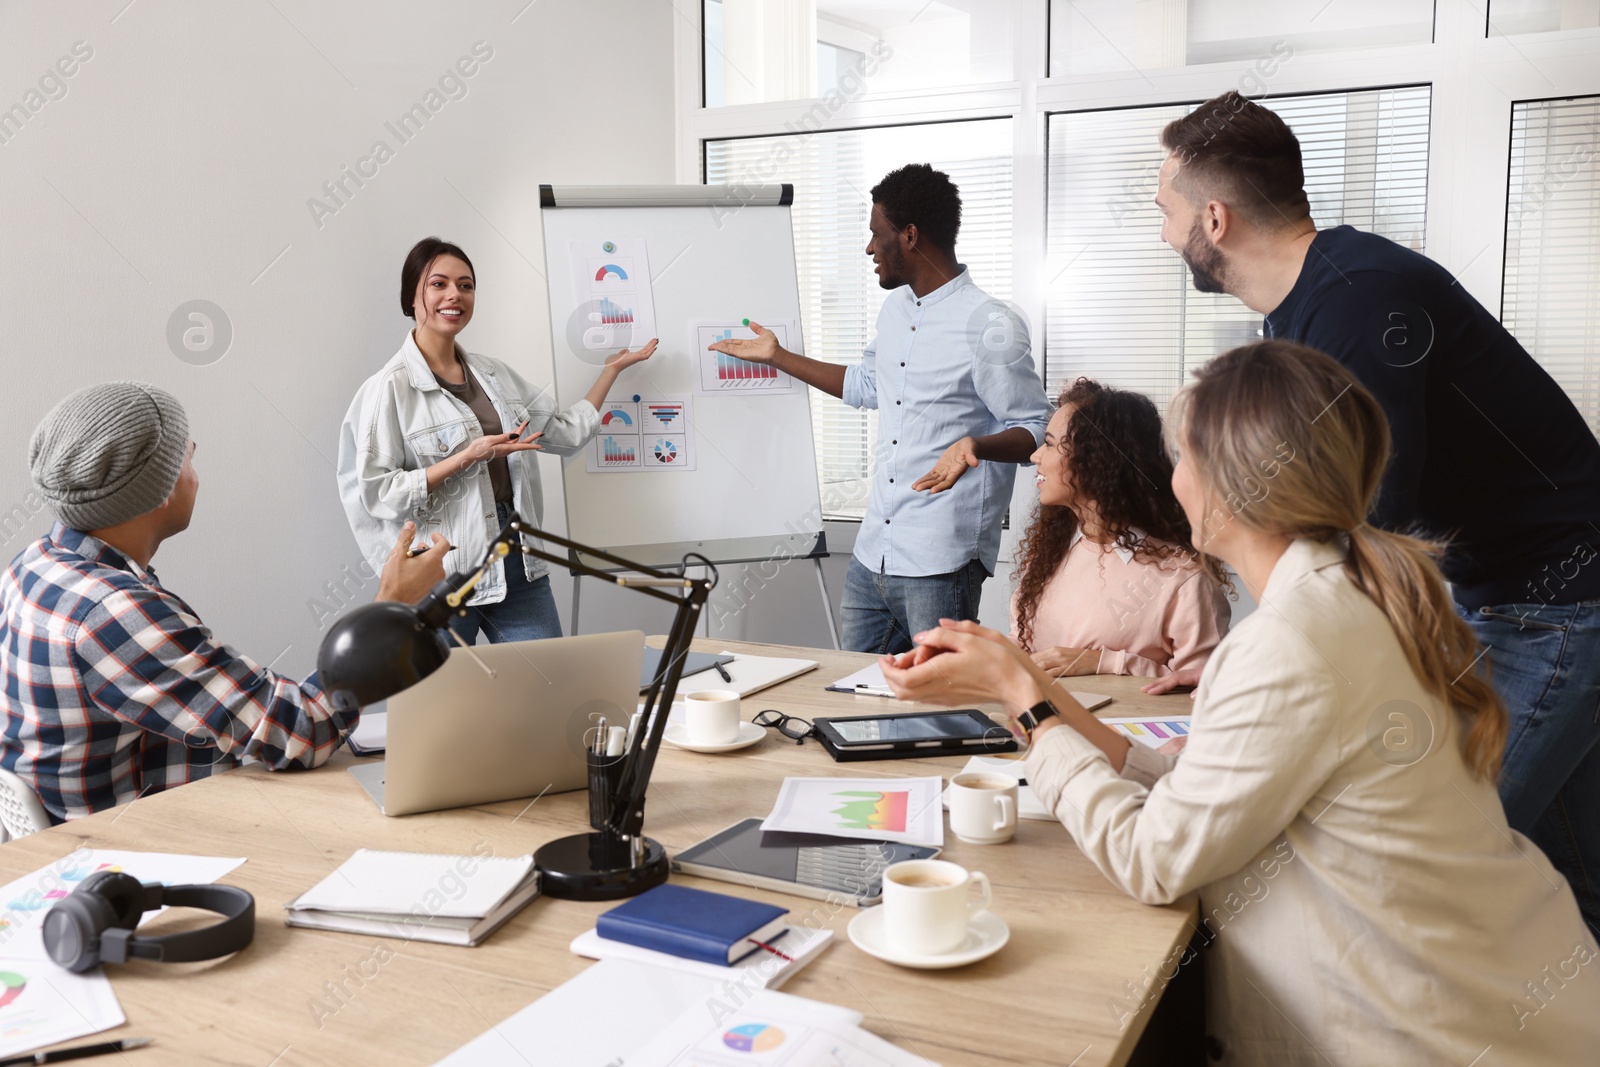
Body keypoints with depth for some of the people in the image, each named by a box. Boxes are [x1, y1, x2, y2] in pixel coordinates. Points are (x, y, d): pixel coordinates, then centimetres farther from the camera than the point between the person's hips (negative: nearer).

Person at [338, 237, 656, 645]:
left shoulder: (496, 374, 11)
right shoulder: (389, 389, -9)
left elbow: (566, 433, 18)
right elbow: (377, 493, -14)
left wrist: (613, 367, 19)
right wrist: (467, 458, -19)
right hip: (442, 577, -5)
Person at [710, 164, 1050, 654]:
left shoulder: (991, 328, -14)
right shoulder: (895, 309, 14)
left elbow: (1037, 432, -12)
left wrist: (976, 446, -32)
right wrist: (777, 356, 32)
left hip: (941, 566, -8)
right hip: (872, 554, 8)